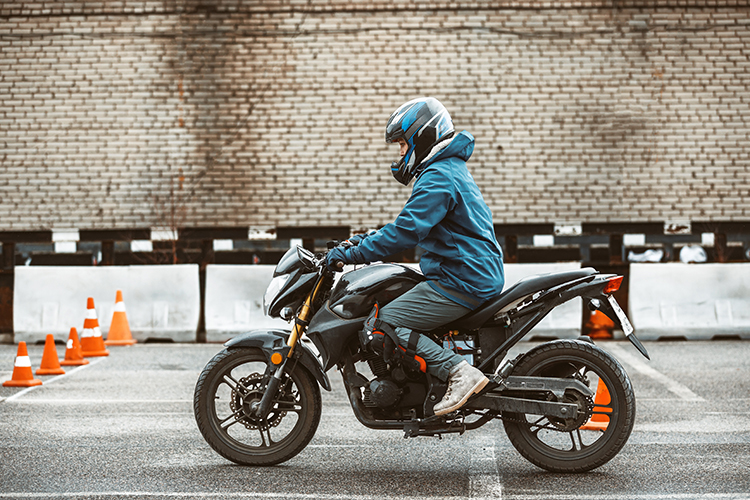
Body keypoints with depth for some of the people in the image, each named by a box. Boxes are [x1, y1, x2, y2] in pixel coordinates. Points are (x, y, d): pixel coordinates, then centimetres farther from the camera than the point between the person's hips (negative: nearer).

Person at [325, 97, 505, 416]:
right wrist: (369, 240, 19)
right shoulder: (451, 169, 19)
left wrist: (352, 254, -20)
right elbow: (413, 226, 27)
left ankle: (459, 372, -22)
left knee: (380, 325, -14)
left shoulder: (438, 177, -15)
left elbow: (407, 231, -24)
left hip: (459, 285, -11)